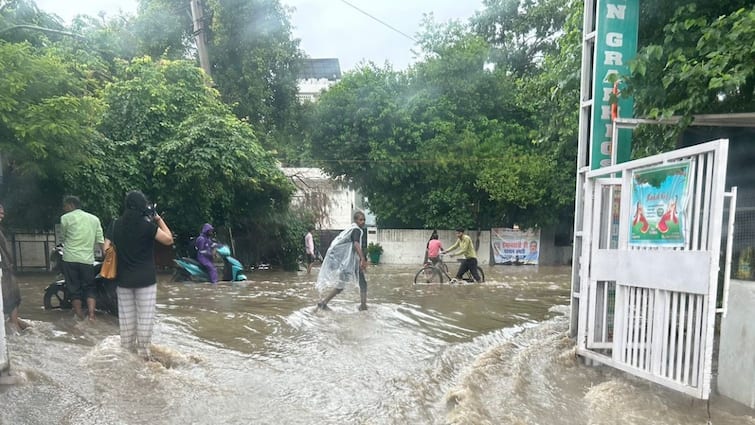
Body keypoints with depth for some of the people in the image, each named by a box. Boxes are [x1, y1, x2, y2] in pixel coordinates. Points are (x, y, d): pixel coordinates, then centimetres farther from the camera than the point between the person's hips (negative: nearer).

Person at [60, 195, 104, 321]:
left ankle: (79, 316, 12)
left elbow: (62, 238, 9)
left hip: (70, 258, -2)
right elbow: (100, 241, 7)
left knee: (74, 288, 8)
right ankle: (91, 315, -2)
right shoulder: (94, 219, 10)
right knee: (90, 288, 11)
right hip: (87, 260, 2)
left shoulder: (66, 218, 0)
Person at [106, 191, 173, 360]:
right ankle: (143, 352, 6)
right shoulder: (147, 224, -12)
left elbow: (107, 250, 2)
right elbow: (168, 240, -10)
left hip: (123, 279, 5)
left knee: (126, 316, 14)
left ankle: (127, 350, 23)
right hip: (145, 279, -5)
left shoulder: (116, 225, 3)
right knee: (145, 316, 3)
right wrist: (159, 220, -2)